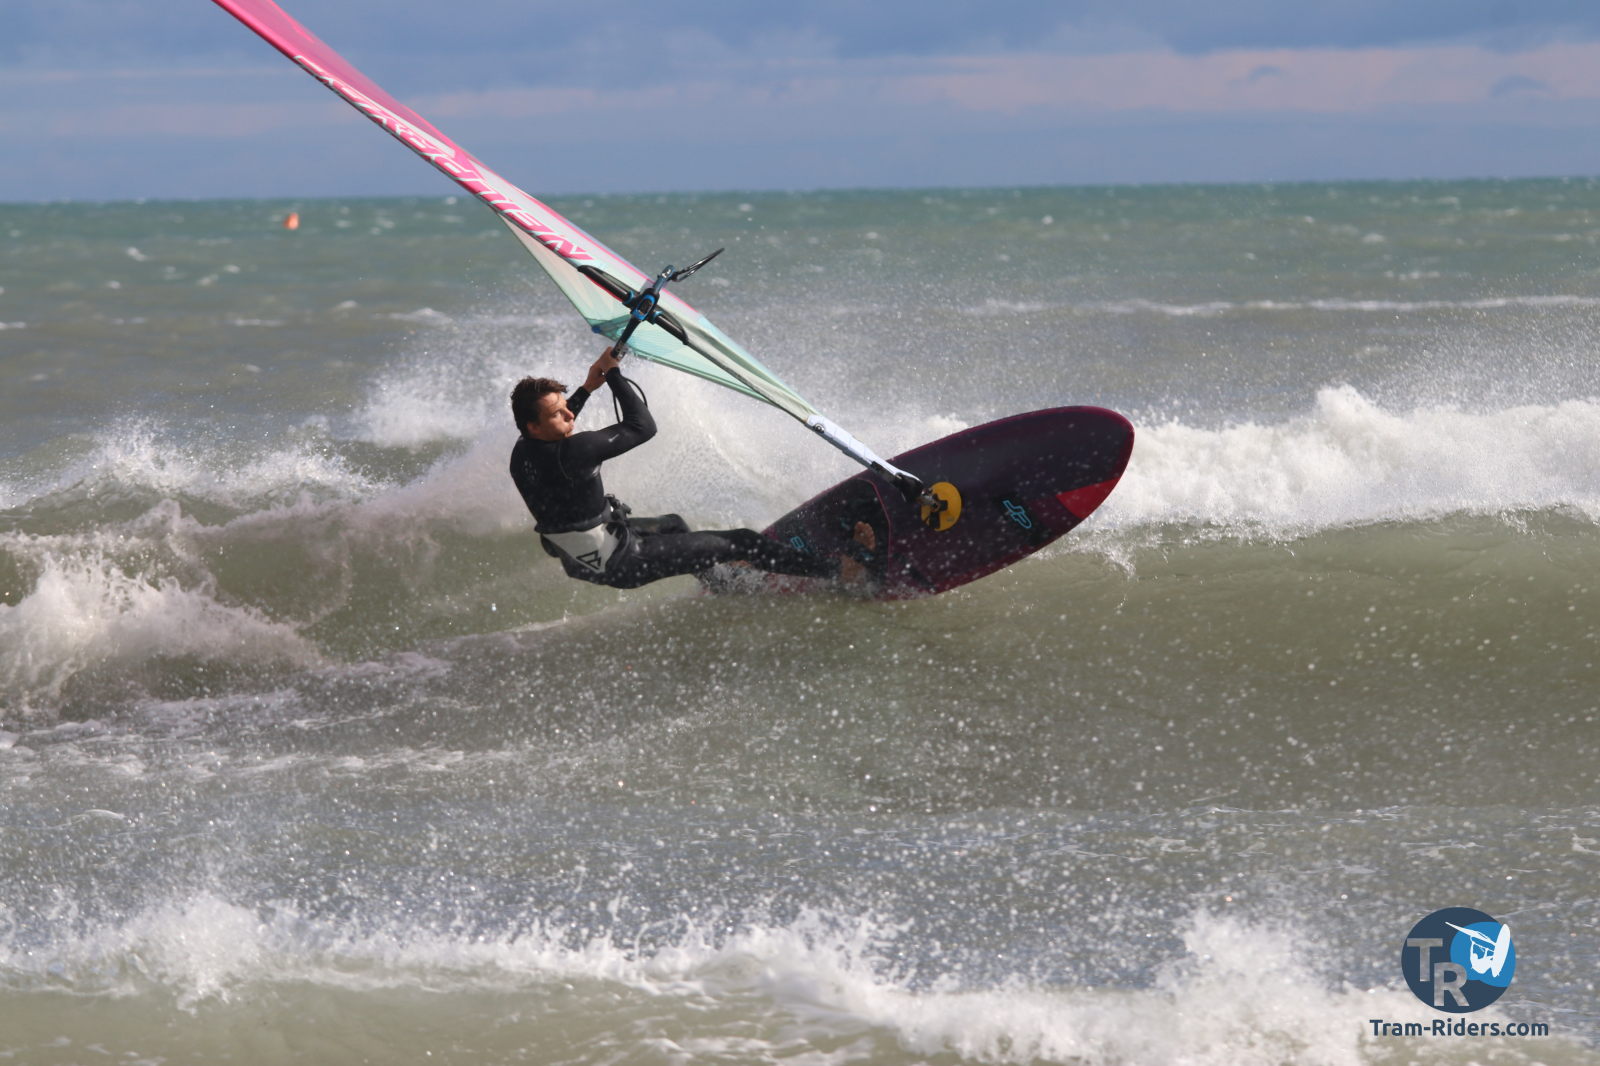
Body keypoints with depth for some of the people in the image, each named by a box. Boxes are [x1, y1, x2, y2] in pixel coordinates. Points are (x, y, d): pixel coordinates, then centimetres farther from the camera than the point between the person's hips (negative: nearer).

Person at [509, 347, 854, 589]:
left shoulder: (523, 453, -8)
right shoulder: (572, 452, -35)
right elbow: (642, 426, -24)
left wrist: (586, 388, 15)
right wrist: (612, 373, -15)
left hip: (580, 560, 9)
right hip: (619, 566, -9)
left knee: (673, 525, 35)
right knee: (741, 543, 0)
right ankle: (832, 571, 11)